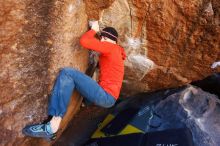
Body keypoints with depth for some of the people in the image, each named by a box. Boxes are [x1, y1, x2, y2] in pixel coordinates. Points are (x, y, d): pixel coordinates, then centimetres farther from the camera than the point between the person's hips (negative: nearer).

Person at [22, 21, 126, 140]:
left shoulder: (111, 47, -6)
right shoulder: (115, 51, 24)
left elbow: (84, 41, -16)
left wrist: (94, 29, 4)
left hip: (106, 97, -10)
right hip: (106, 97, 10)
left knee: (67, 73, -16)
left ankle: (53, 126, -20)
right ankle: (55, 121, -5)